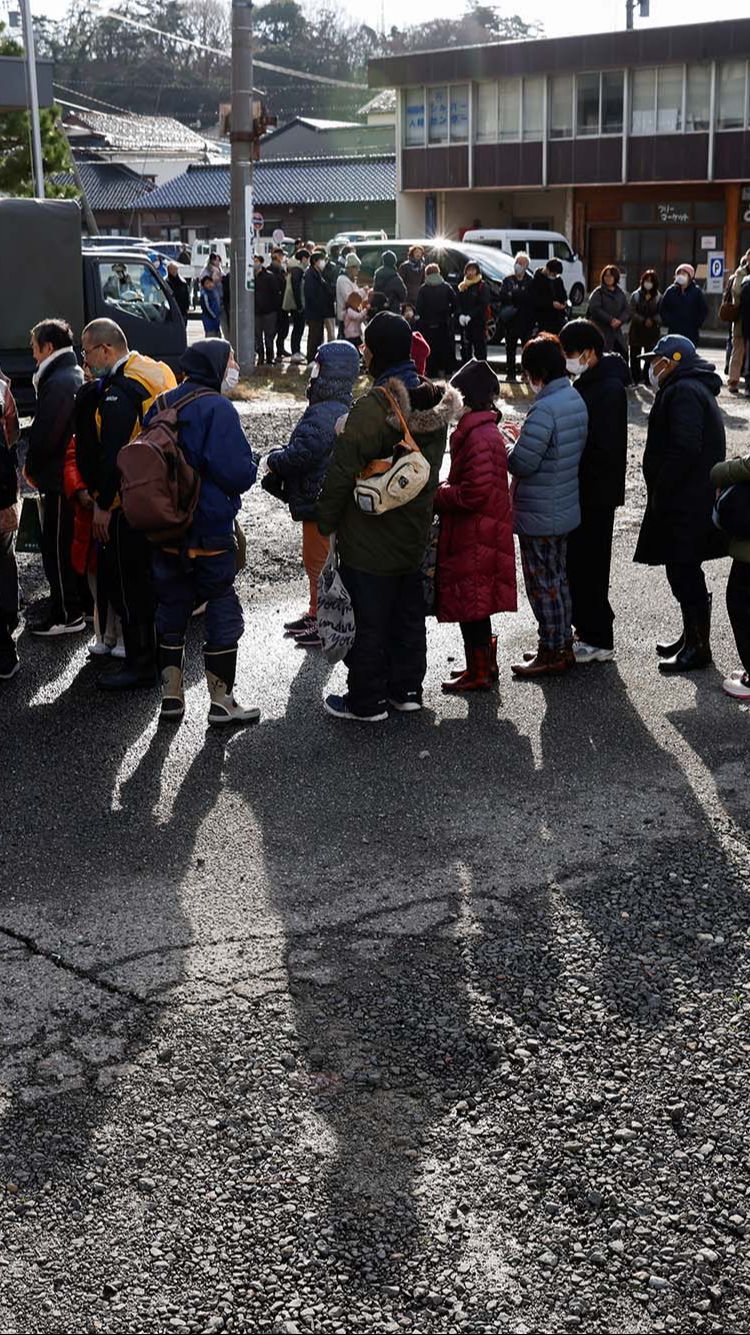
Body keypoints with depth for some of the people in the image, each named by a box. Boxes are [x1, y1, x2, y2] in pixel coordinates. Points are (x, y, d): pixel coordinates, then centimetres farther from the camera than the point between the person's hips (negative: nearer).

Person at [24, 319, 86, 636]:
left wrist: (31, 467, -5)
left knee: (56, 548, -2)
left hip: (59, 479, -10)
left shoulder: (57, 383, -19)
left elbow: (44, 434, -22)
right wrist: (36, 465, 15)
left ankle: (66, 615, 3)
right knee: (75, 544, 19)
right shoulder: (77, 377, 12)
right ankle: (84, 604, 28)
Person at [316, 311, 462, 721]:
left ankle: (367, 699, 12)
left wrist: (326, 521, -7)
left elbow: (342, 472, -20)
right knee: (409, 614, 18)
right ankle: (407, 688, 29)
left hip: (369, 538, -7)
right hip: (415, 534, 7)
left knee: (369, 618, 3)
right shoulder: (436, 402, 1)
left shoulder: (372, 409, -23)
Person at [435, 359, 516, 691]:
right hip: (476, 536, 10)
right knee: (475, 605, 18)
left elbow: (474, 493, -26)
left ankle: (479, 672, 8)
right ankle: (485, 664, 29)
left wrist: (437, 495, -13)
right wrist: (444, 488, 7)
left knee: (471, 605, -1)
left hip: (474, 540, -10)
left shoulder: (479, 437, -21)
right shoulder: (483, 429, 13)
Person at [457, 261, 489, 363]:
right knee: (465, 348, 6)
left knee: (479, 347, -6)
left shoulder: (482, 286, -2)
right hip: (464, 323, 5)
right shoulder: (462, 286, 13)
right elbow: (458, 303, 12)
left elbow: (483, 304, -10)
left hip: (478, 321, -5)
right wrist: (461, 315, -7)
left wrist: (470, 316, -17)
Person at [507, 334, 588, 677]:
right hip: (565, 508, 9)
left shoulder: (545, 410, -25)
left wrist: (507, 446, -3)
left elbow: (521, 463, -25)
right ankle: (563, 645, 29)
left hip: (538, 515, -9)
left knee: (542, 584, 2)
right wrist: (525, 437, 9)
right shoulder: (576, 400, 5)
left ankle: (551, 652, 11)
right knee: (558, 578, 19)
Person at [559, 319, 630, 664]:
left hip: (596, 493, -9)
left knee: (587, 567, -3)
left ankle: (598, 641, 7)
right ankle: (587, 629, 28)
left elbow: (604, 450, -25)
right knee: (577, 562, 16)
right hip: (580, 491, 9)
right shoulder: (586, 383, 10)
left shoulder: (609, 389, -19)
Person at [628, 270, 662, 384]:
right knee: (635, 357, 3)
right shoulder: (635, 295, 3)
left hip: (652, 332, 0)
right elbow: (632, 312, -4)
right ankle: (635, 380, 10)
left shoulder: (658, 297, 4)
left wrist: (653, 320, -18)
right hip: (636, 331, 0)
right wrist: (643, 321, -16)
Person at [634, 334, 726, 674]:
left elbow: (684, 449, -25)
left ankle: (699, 648, 1)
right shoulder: (693, 389, 19)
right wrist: (660, 495, 19)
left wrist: (659, 493, -18)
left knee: (685, 573, -6)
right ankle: (691, 639, 28)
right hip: (694, 502, 11)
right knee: (683, 571, 18)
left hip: (686, 503, -11)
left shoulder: (683, 392, -16)